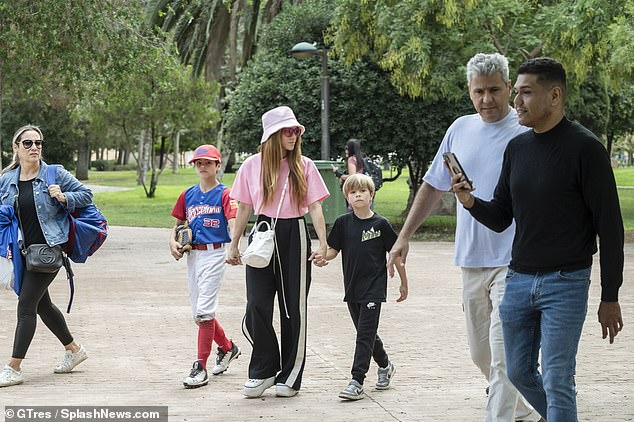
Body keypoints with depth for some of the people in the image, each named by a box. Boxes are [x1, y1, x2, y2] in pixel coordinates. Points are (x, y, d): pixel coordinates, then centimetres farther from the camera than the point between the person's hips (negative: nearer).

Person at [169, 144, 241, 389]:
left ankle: (200, 368, -12)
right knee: (199, 314, 12)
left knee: (204, 311, -14)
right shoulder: (188, 195, 13)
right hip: (193, 255, 7)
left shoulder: (224, 194, -4)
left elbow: (233, 222, -17)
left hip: (215, 253, -7)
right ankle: (227, 348, 35)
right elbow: (178, 224, 22)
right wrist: (172, 241, 0)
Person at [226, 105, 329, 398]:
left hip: (294, 237, -1)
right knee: (257, 307, -5)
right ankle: (263, 371, 9)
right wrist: (234, 245, 9)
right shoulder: (252, 165, 3)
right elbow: (244, 208, 9)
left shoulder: (304, 166, 1)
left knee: (293, 308, 3)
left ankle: (290, 375, 13)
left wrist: (323, 243, -13)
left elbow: (315, 207, -2)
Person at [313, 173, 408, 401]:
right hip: (352, 287, 4)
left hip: (373, 289, -4)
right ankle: (385, 365, 39)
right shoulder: (343, 223, 2)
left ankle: (357, 382, -13)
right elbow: (333, 249, 7)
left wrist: (404, 283, 6)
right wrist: (323, 258, -17)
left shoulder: (380, 224, -6)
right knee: (366, 333, 17)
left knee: (365, 334, -10)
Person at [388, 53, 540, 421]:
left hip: (514, 262, -6)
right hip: (472, 261, 6)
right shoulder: (461, 129, 11)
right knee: (481, 353, 14)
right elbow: (434, 187, 19)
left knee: (504, 355, -13)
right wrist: (404, 237, 15)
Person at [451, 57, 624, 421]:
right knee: (520, 373, 14)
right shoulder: (517, 147, 8)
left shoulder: (584, 148, -11)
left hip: (565, 282, -6)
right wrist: (470, 202, -8)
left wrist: (610, 298, -10)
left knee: (557, 382, -7)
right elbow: (501, 219, 14)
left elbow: (610, 226, -9)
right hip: (519, 279, 7)